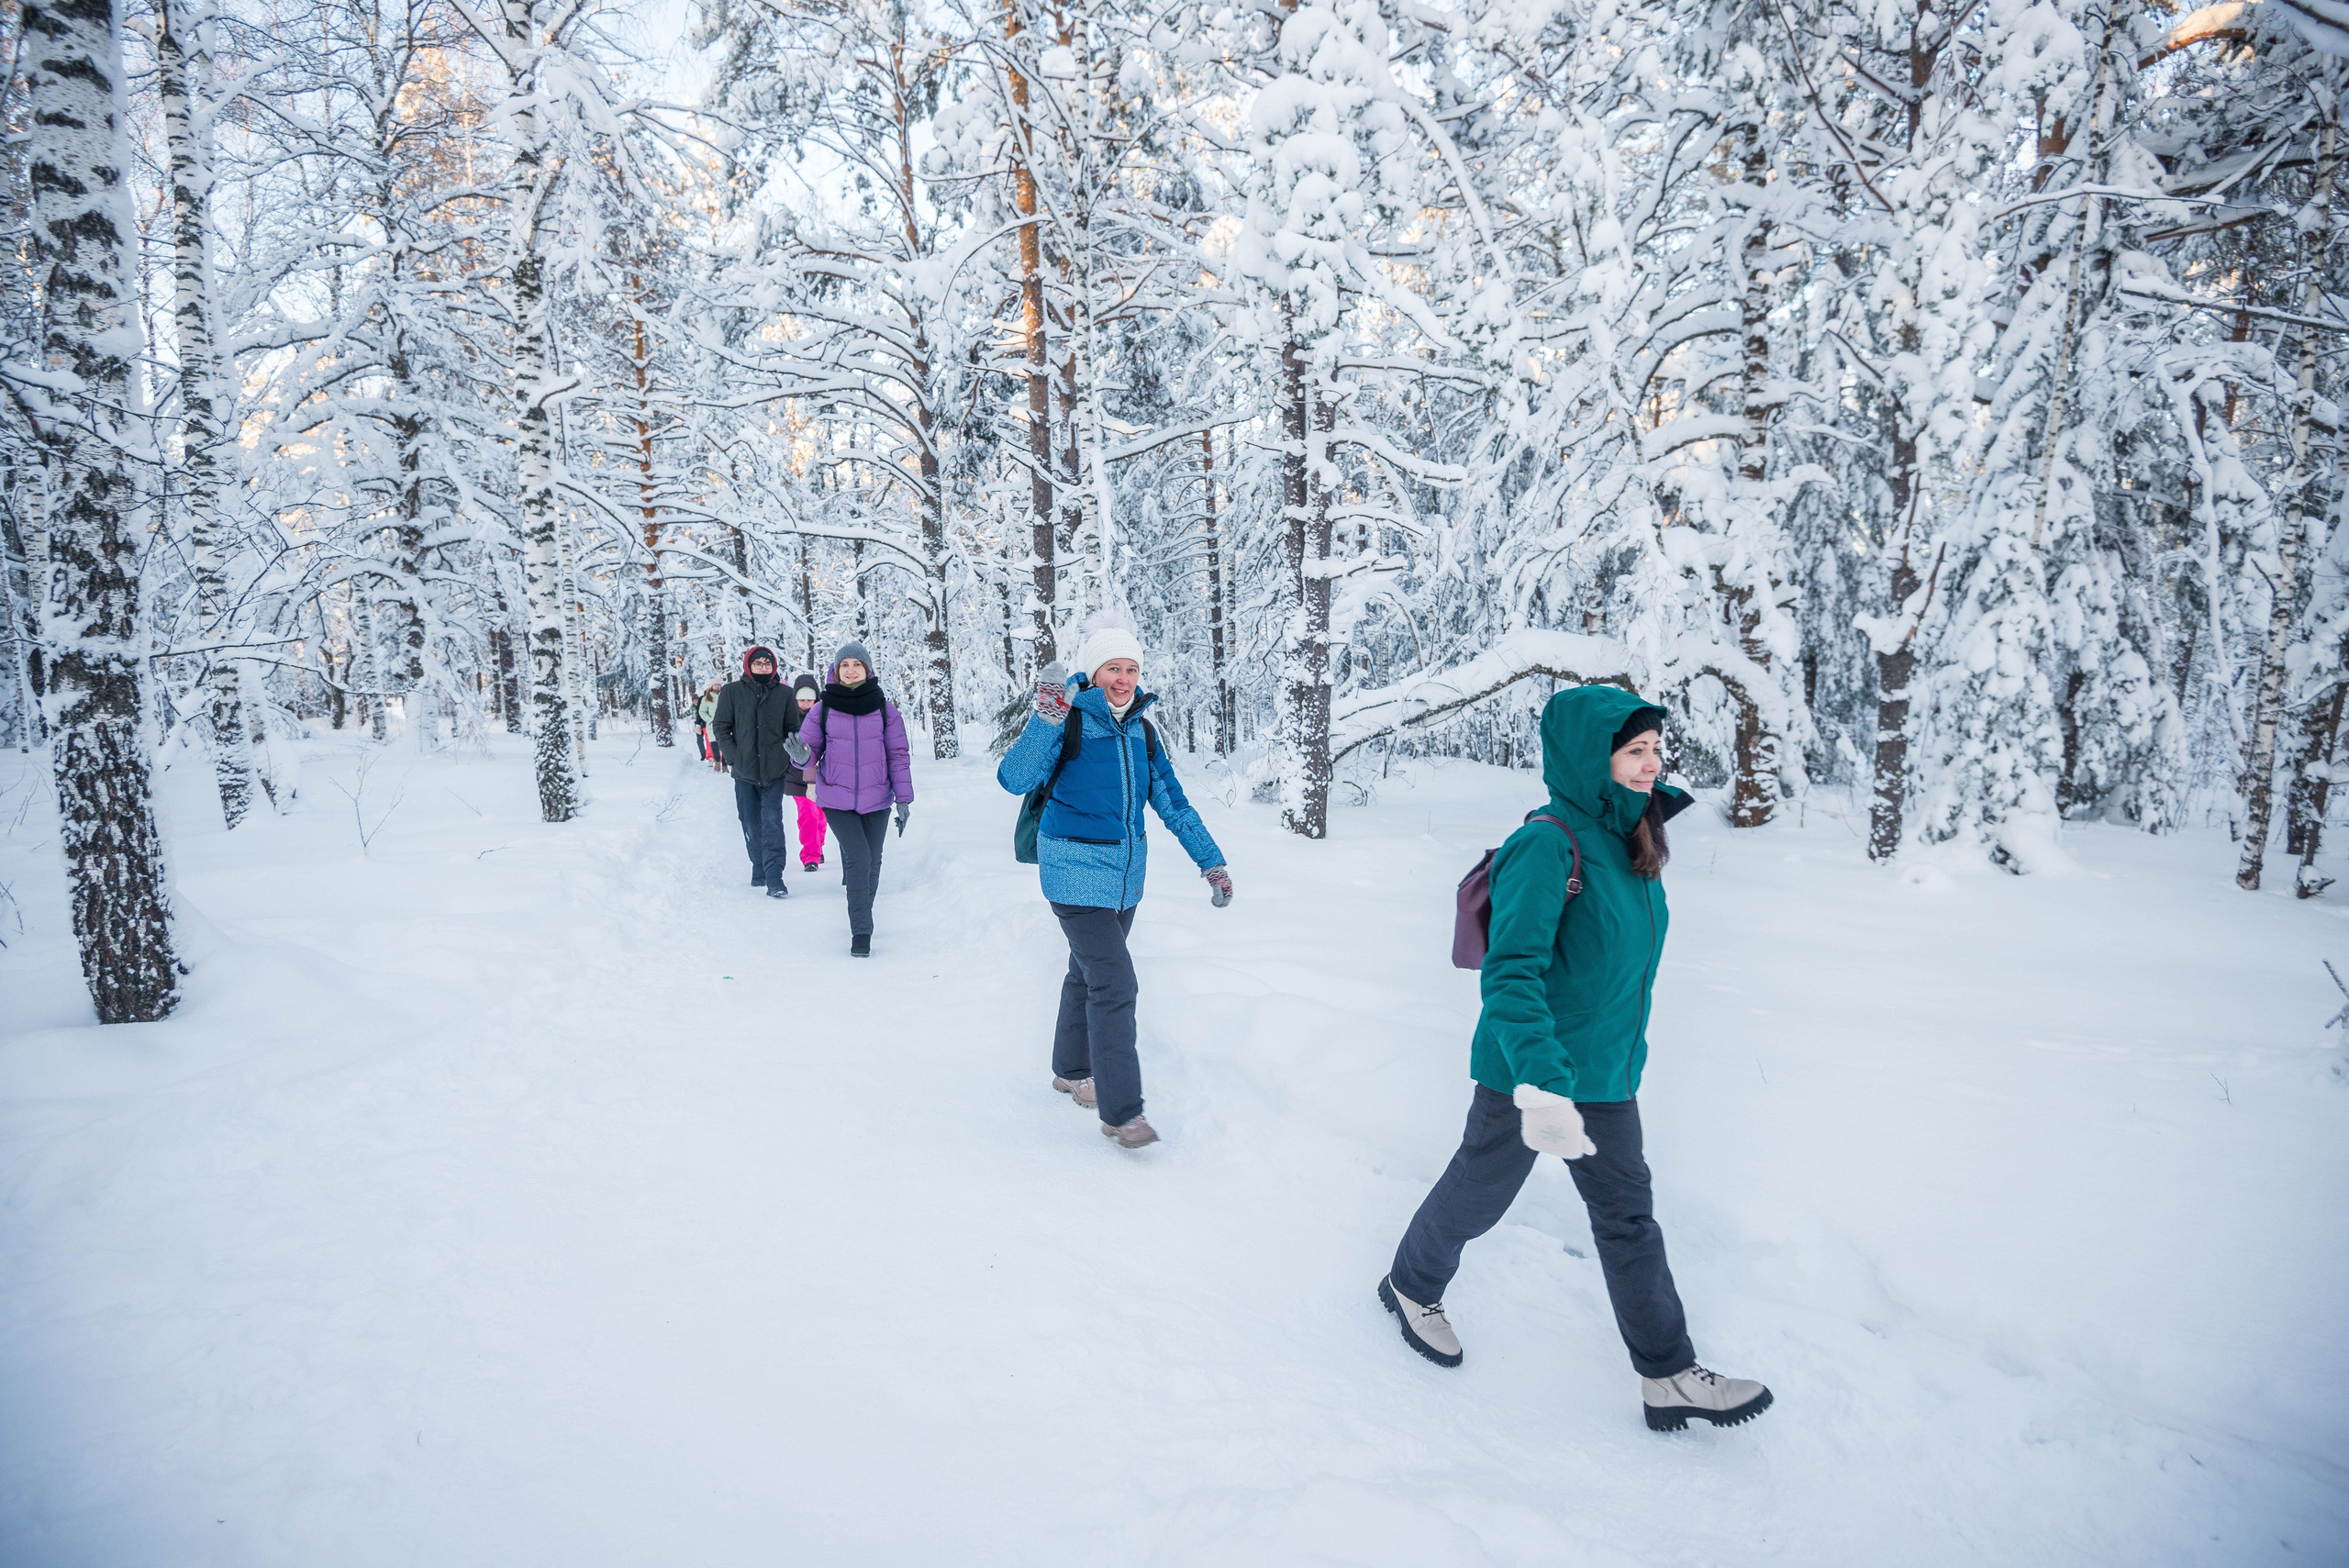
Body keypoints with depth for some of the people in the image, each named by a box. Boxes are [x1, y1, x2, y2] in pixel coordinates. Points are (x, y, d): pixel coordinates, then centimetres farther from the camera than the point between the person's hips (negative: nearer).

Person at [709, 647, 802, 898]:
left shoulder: (784, 694, 6)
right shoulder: (732, 692, 4)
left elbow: (793, 731, 11)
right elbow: (720, 727, 6)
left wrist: (789, 761, 0)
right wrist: (733, 757, -6)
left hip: (774, 771, -1)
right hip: (744, 772, 1)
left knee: (772, 821, -10)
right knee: (751, 824, 8)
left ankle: (774, 876, -15)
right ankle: (759, 869, 22)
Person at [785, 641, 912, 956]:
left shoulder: (885, 709, 0)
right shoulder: (822, 709, 0)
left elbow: (898, 755, 3)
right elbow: (811, 749, 3)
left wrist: (904, 800, 1)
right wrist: (802, 755, -23)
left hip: (876, 799, 2)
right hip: (836, 800, -1)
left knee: (872, 863, 8)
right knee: (858, 858, -14)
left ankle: (862, 919, 29)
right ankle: (861, 932, -7)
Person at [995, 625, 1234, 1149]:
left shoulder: (1141, 731, 4)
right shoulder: (1068, 721, -14)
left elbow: (1172, 802, 8)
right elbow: (1014, 778, -26)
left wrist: (1211, 860, 3)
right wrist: (1048, 717, -37)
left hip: (1125, 874, 6)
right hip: (1076, 873, -6)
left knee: (1089, 973, 21)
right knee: (1114, 984, -12)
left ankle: (1072, 1071, 40)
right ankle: (1121, 1111, -4)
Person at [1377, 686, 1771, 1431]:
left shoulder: (1627, 839, 3)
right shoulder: (1547, 845, -24)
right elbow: (1511, 973, -32)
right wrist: (1542, 1084, -41)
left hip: (1606, 1075, 8)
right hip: (1525, 1076, -7)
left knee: (1629, 1217, 13)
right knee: (1477, 1197, 13)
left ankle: (1668, 1376, 26)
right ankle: (1411, 1287, 40)